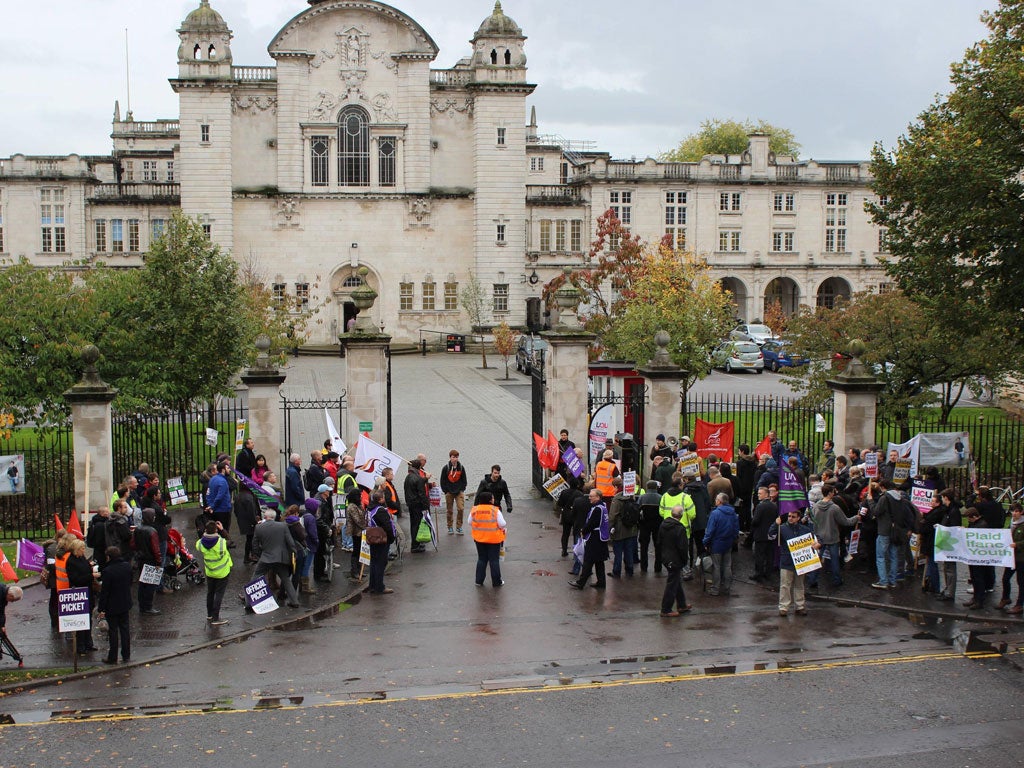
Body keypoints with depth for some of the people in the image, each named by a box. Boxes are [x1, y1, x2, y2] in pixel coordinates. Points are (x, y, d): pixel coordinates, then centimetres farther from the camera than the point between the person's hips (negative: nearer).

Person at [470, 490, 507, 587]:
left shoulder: (474, 510, -6)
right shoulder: (495, 510, -16)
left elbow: (470, 523, 4)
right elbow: (502, 524, -16)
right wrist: (504, 528, 6)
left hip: (479, 539, 3)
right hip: (494, 539, -3)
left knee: (481, 559, 17)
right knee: (494, 560, 8)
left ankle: (479, 581, 20)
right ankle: (496, 582, 14)